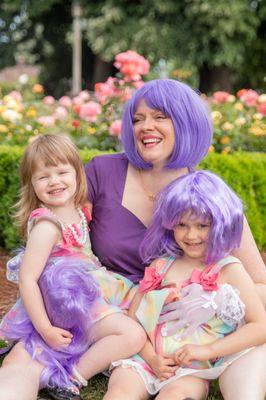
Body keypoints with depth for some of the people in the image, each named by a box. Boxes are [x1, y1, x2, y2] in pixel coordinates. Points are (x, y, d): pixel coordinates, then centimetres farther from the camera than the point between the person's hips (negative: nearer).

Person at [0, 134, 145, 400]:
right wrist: (45, 329, -22)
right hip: (71, 301, -10)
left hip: (94, 287, 10)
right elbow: (27, 279, -23)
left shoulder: (78, 211, 3)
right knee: (133, 336, -21)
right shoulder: (46, 225, -21)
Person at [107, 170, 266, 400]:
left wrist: (207, 350, -12)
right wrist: (151, 357, -7)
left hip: (192, 371, -3)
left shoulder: (228, 270, 3)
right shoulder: (160, 265, 13)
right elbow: (134, 316, 10)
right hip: (147, 359, 3)